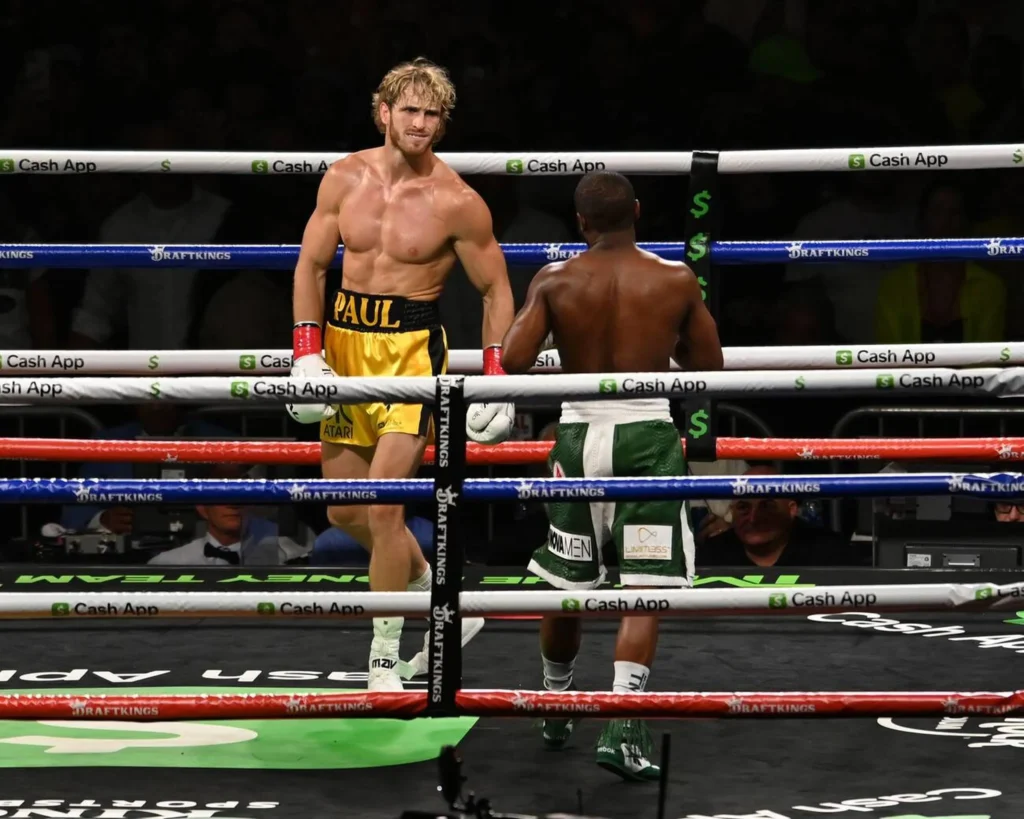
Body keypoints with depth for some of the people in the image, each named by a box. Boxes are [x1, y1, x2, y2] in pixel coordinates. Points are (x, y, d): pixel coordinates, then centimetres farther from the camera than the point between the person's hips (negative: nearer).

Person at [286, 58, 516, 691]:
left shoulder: (457, 202, -9)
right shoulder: (345, 179, 1)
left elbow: (496, 289, -1)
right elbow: (311, 265, 8)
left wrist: (495, 374, -9)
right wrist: (308, 350, -2)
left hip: (412, 347, -5)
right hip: (345, 342, 5)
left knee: (384, 504, -14)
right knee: (345, 510, 12)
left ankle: (385, 659, -1)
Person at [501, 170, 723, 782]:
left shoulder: (555, 281, -1)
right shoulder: (677, 282, -1)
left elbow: (513, 360, -10)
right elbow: (711, 368, 5)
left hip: (579, 432, 2)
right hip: (648, 433, -2)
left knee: (564, 585, 17)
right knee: (645, 589, -3)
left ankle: (557, 709, 35)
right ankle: (623, 726, -17)